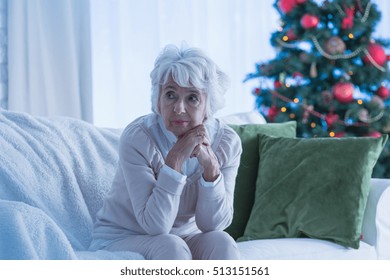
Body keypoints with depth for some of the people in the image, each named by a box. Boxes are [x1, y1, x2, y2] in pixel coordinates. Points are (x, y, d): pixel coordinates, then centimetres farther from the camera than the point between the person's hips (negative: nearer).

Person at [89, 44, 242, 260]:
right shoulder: (137, 138, -23)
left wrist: (210, 165, -29)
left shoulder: (227, 142, -13)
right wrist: (175, 159, -35)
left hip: (185, 237, 4)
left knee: (221, 242, -26)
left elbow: (214, 224, -14)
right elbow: (154, 225, -27)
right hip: (120, 239, -3)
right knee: (171, 247, -32)